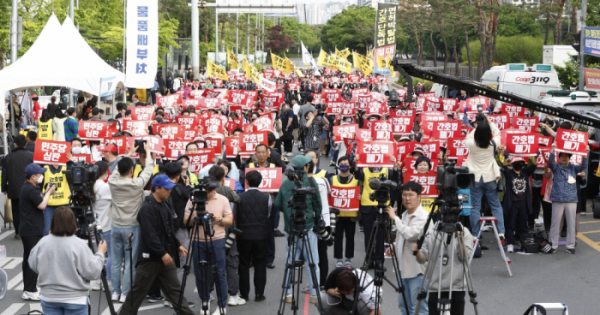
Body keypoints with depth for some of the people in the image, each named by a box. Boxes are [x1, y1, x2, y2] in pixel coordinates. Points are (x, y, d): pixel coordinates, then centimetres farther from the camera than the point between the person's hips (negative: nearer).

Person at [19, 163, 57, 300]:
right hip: (32, 231, -11)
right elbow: (42, 205, -23)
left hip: (27, 230, 11)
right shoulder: (31, 190, -18)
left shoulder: (27, 188, 14)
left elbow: (38, 200, 18)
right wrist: (49, 192, -9)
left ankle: (28, 289, 17)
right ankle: (30, 291, -6)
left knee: (28, 259, 13)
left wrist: (47, 193, 4)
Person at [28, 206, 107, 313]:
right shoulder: (78, 245, -17)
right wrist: (100, 253, 0)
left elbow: (33, 265, 9)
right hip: (75, 300, -3)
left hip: (50, 298, 4)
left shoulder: (44, 242, -5)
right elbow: (92, 272, -14)